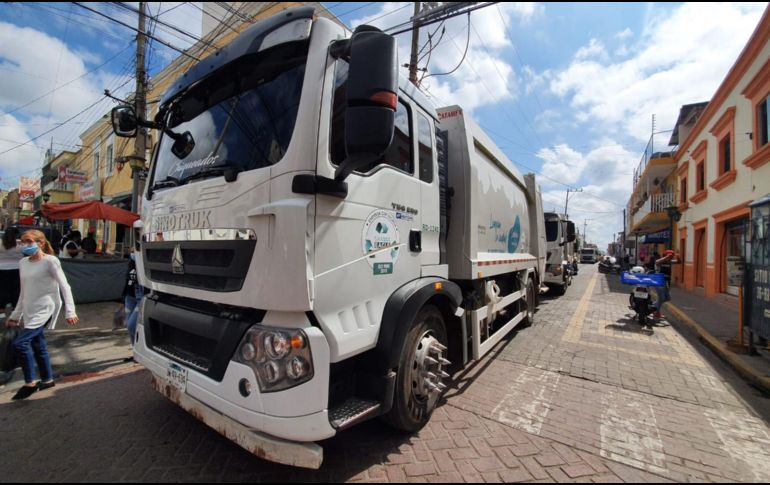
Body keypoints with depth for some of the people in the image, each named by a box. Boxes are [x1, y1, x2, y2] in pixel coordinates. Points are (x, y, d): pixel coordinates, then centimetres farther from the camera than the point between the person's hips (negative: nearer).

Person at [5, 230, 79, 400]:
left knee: (20, 343, -15)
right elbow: (23, 292, 18)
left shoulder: (50, 261, -10)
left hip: (45, 310, -7)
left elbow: (65, 287, -13)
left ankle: (30, 383, 0)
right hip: (30, 312, 7)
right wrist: (15, 315, 18)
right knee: (38, 346, 12)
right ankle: (47, 380, 26)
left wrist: (70, 311, -20)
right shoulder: (23, 263, 10)